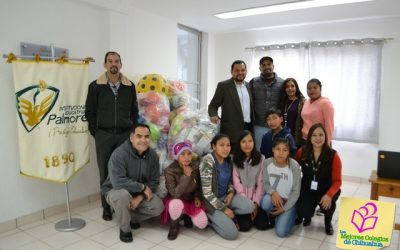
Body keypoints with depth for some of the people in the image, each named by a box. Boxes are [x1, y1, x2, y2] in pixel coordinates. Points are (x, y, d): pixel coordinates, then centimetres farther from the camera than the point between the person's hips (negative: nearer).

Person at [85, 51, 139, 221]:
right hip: (104, 135, -1)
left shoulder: (130, 86, 7)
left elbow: (134, 111, 11)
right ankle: (107, 208, 19)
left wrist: (132, 131, 4)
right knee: (105, 173, 6)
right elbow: (90, 112, 3)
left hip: (125, 135, 1)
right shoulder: (95, 86, 1)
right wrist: (96, 133, -3)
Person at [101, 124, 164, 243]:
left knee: (158, 207, -17)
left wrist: (139, 197, -20)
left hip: (140, 193, 5)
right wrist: (142, 187, -29)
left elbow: (154, 181, -6)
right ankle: (124, 229, -11)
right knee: (122, 195, -39)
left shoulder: (152, 155, -11)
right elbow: (118, 182, -38)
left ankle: (131, 217, 11)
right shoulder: (119, 154, -27)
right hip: (115, 191, -4)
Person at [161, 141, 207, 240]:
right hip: (176, 201, -3)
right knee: (176, 204, -40)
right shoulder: (170, 171, -22)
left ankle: (187, 215, 16)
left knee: (202, 224, -18)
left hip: (191, 200, 3)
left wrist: (197, 197, -9)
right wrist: (186, 176, -32)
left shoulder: (196, 166, -9)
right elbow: (175, 194, -29)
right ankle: (174, 226, -5)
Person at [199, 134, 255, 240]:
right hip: (211, 201, -7)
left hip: (225, 196, 7)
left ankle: (224, 216, 3)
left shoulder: (228, 160, -1)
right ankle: (213, 217, 8)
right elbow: (207, 193, -23)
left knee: (249, 206, -19)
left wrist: (231, 193, -7)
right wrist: (224, 209, -19)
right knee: (232, 233, -18)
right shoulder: (207, 161, -23)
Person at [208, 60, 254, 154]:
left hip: (249, 128, 5)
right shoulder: (223, 86, -1)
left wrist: (253, 125, 10)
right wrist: (214, 115, -22)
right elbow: (213, 105, -1)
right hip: (232, 130, -5)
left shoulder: (249, 85, 14)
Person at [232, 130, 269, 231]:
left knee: (263, 225, -11)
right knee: (245, 226, -17)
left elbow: (261, 182, -2)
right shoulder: (234, 159, -4)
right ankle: (237, 215, 15)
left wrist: (255, 202, -10)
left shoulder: (261, 158, 1)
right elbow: (236, 182, -8)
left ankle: (254, 210, 18)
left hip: (255, 197, 2)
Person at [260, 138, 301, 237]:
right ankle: (274, 215, 3)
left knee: (281, 232, -17)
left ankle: (290, 216, 16)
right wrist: (273, 192, -26)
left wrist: (284, 208, -16)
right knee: (265, 203, -35)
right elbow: (265, 184, -4)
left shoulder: (294, 166, -18)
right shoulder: (267, 163, -12)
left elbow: (296, 192, -12)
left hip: (289, 201, -2)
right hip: (274, 197, 2)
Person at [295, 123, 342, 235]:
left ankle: (328, 222, 9)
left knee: (327, 205, -31)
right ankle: (307, 216, 21)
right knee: (303, 211, -22)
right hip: (307, 189, 1)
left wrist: (329, 195, -31)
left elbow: (337, 181, -12)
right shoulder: (302, 152, -10)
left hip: (326, 190, -1)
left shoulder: (333, 155, -14)